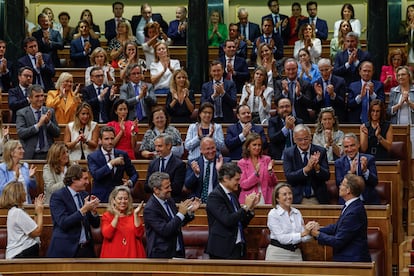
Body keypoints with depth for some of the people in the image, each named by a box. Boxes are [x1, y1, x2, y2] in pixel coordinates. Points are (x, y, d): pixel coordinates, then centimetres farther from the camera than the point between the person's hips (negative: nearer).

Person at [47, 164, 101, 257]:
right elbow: (63, 223, -19)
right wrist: (84, 209, -21)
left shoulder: (85, 195, 11)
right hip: (66, 251, -6)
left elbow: (95, 224, 12)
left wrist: (93, 210, -7)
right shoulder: (57, 196, -7)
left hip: (87, 250, 6)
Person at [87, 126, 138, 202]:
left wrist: (130, 182, -6)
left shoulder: (122, 155, 8)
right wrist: (111, 163, -20)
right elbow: (95, 175, -16)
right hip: (101, 198, -2)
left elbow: (134, 174, 16)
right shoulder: (92, 157, 1)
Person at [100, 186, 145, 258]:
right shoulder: (107, 216, 7)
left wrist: (136, 215, -9)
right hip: (113, 256, -1)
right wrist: (116, 216, -13)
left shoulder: (133, 215, 11)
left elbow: (139, 234, -3)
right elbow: (107, 235, -10)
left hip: (131, 255, 1)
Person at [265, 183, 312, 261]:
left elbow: (303, 238, 5)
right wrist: (301, 234, -23)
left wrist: (309, 233, -16)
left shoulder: (297, 213, 6)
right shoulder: (273, 214, -8)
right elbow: (282, 238, -17)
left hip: (296, 252, 4)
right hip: (278, 253, -4)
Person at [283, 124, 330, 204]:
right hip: (297, 199, -1)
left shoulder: (320, 151, 6)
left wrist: (317, 167, -21)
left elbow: (326, 177, 0)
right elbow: (289, 177, -8)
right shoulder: (288, 153, 3)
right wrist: (306, 169, -22)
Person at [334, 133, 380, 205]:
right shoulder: (339, 163, 7)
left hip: (369, 201, 0)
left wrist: (365, 170, -21)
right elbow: (339, 184, -5)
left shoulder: (369, 159, 5)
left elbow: (375, 182, -3)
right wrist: (350, 172, -21)